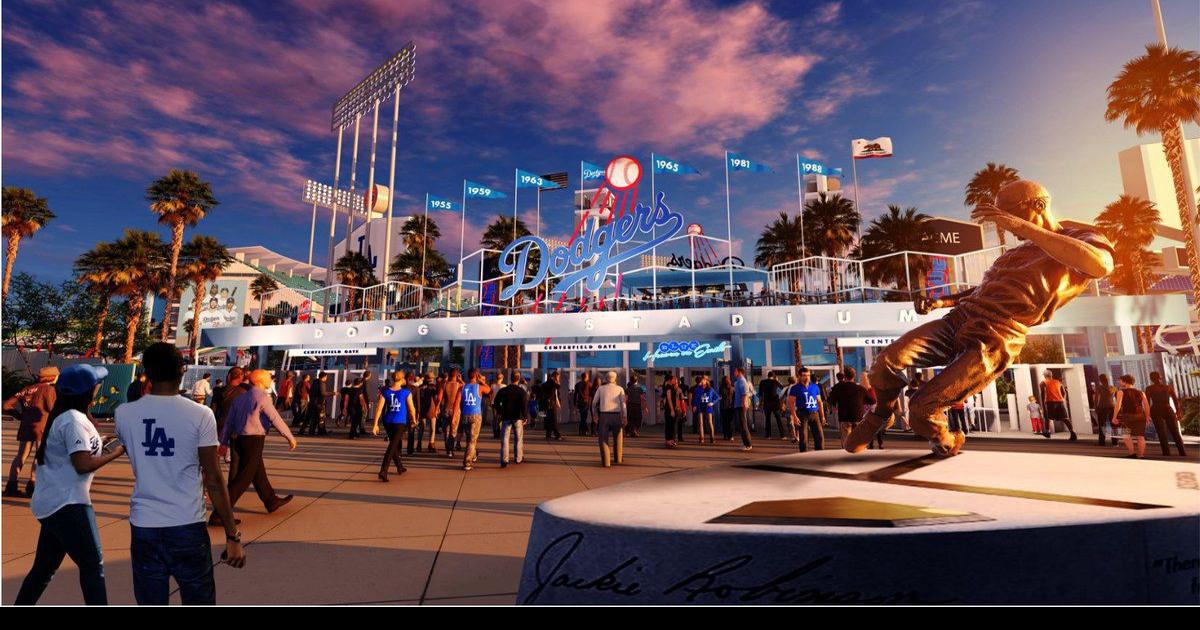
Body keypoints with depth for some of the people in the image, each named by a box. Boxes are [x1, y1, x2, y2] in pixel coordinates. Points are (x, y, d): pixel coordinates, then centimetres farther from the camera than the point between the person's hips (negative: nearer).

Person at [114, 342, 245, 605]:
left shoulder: (124, 414, -1)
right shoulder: (200, 415, -11)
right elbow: (213, 481, -10)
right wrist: (233, 536, -4)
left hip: (143, 527, 3)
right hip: (187, 527, -3)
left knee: (151, 602, 14)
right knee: (199, 599, 11)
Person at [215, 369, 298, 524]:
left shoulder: (240, 398, 12)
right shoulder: (262, 397, -13)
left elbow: (229, 421, 13)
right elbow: (275, 419, -13)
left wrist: (224, 442, 19)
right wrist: (290, 438, -6)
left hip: (238, 440, 9)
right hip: (254, 440, -9)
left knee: (258, 472, 19)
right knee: (243, 479, -2)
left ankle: (272, 501, 34)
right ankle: (219, 514, -1)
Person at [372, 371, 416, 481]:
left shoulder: (385, 391, 1)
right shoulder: (406, 392, -6)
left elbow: (379, 408, -4)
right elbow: (411, 409, 0)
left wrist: (375, 424, -2)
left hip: (388, 422, 4)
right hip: (400, 422, -4)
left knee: (394, 445, 21)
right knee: (392, 447, -4)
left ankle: (400, 467, 37)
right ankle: (383, 471, -17)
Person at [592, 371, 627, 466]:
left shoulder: (600, 388, 12)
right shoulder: (620, 389, 9)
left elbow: (594, 403, 14)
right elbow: (623, 403, -4)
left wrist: (595, 415, 28)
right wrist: (625, 417, -10)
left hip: (604, 416, 0)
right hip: (616, 416, 1)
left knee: (603, 439, 7)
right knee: (618, 437, 20)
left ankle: (606, 461, -1)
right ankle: (618, 458, 32)